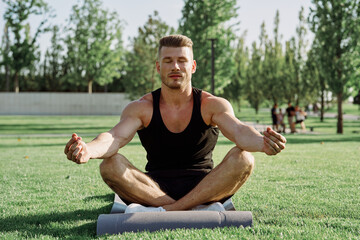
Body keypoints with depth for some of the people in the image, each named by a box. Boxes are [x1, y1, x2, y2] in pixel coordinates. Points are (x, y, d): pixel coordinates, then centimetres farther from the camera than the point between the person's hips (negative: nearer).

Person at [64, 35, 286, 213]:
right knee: (110, 165, -26)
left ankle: (165, 210, -30)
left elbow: (238, 131, -24)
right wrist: (89, 150, -48)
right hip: (156, 188, 0)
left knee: (243, 159, -27)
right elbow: (117, 136, -23)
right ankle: (197, 210, -30)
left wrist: (262, 143, -50)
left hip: (204, 187, 0)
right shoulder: (141, 108, -4)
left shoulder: (212, 105, -5)